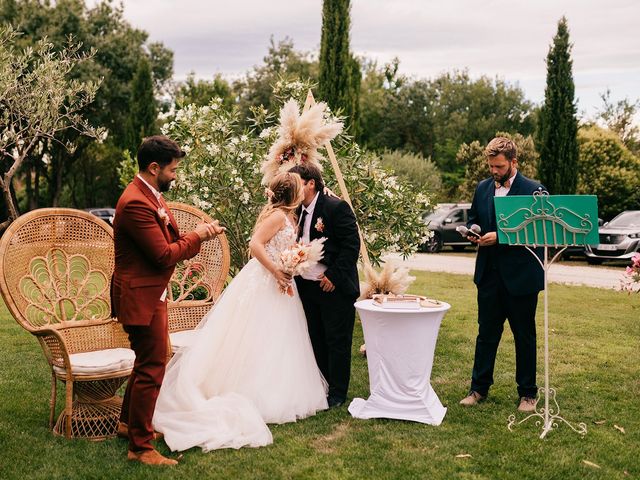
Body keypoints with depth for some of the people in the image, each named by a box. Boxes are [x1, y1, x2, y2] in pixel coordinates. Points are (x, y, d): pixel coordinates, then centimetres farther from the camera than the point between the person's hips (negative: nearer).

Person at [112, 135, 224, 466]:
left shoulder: (151, 196, 9)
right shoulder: (136, 203, -24)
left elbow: (170, 240, 11)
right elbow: (164, 255, -24)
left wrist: (198, 233, -4)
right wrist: (196, 236, -11)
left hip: (151, 294, 11)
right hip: (141, 297, -11)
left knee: (147, 361, 23)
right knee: (152, 368, -3)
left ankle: (129, 422, 40)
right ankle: (140, 447, 8)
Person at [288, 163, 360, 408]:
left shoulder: (337, 207, -14)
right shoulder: (298, 210, 9)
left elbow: (352, 245, -16)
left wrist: (333, 276, -18)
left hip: (334, 287, -7)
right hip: (307, 286, 8)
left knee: (337, 342, 3)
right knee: (316, 340, 16)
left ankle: (337, 394, 15)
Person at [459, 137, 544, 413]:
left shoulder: (533, 190, -8)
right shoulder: (482, 188, 8)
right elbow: (473, 220, 19)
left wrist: (500, 237, -20)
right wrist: (472, 233, -4)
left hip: (520, 276, -4)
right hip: (489, 274, 4)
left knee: (524, 336, 8)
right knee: (486, 333, 11)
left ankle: (527, 393, 20)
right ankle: (479, 387, 21)